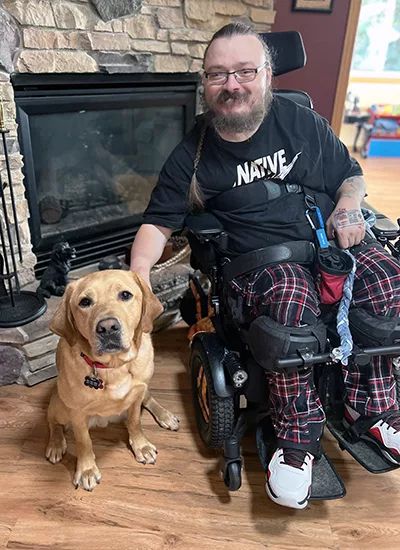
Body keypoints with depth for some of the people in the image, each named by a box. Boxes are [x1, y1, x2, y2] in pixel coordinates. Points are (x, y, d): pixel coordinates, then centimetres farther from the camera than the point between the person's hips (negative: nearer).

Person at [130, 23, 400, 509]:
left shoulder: (302, 122, 9)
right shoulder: (192, 155, 3)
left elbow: (350, 174, 18)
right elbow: (159, 221, 1)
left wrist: (348, 206, -4)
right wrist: (140, 268, -18)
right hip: (258, 263, -3)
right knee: (290, 301, -35)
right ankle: (297, 439, -17)